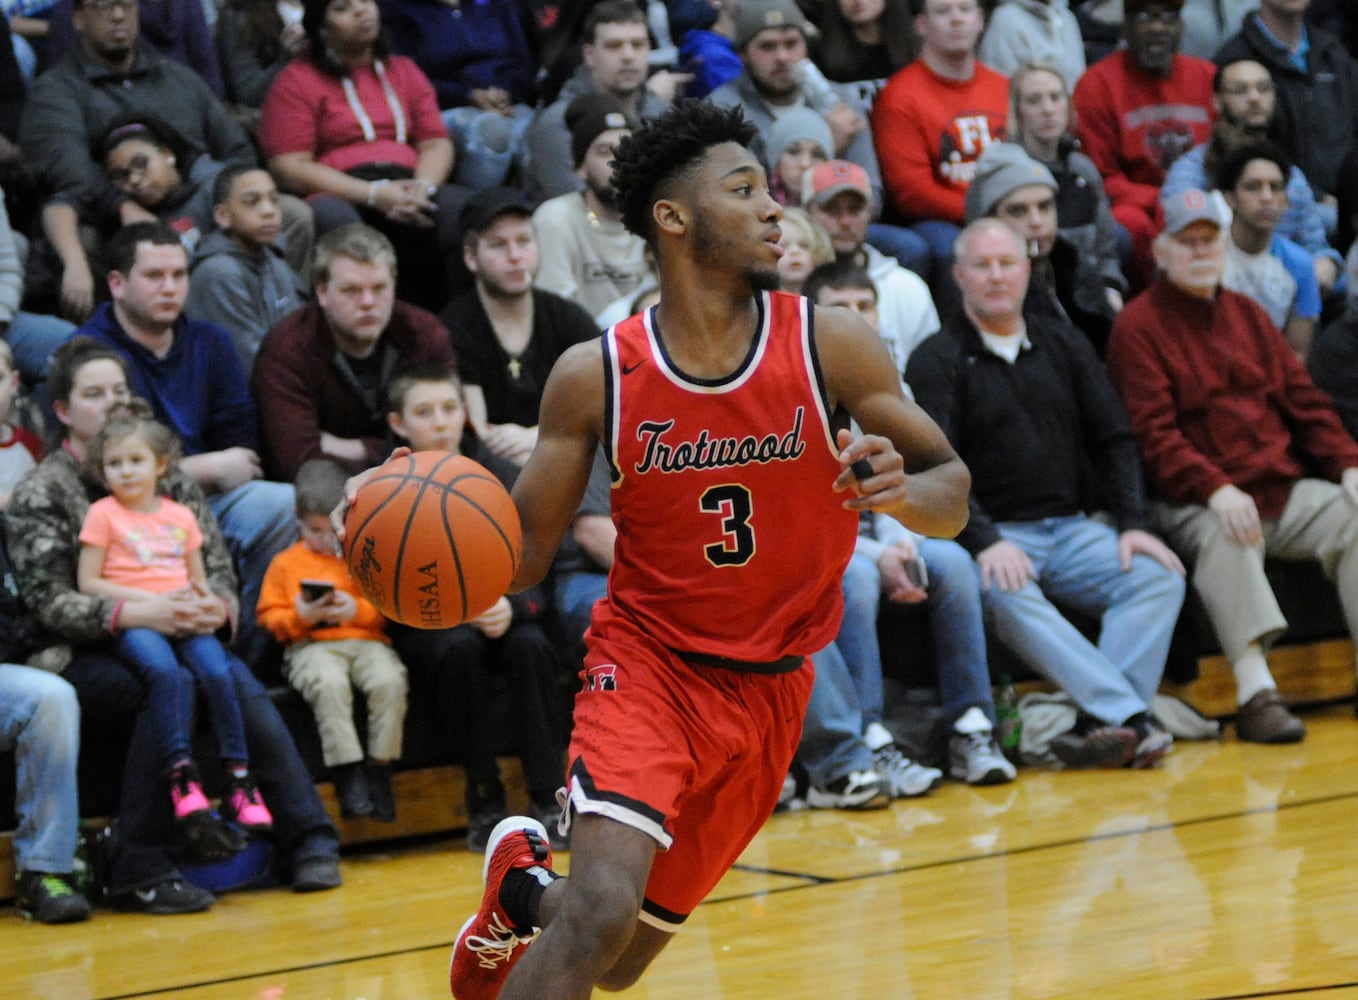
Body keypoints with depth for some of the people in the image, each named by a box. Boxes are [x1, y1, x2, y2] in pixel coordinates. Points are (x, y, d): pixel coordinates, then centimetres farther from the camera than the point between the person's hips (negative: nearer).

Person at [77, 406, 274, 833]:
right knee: (164, 669, -37)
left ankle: (239, 780, -21)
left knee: (216, 672, -27)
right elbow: (88, 582, 1)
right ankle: (180, 774, -34)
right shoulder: (103, 514, 8)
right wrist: (150, 599, -8)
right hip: (133, 621, -3)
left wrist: (204, 596, -1)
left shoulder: (181, 516, 20)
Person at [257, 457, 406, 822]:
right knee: (330, 683, -36)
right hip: (311, 645, -2)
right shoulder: (286, 563, 16)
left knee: (389, 680, -31)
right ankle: (348, 775, -32)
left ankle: (379, 770, -19)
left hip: (366, 638, 2)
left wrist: (358, 609, -8)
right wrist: (301, 617, -10)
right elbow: (269, 615, 10)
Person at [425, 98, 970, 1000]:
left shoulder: (832, 345, -11)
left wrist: (903, 492, -27)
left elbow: (952, 491, -3)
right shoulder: (597, 375, -12)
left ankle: (523, 882, 47)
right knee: (601, 910, -29)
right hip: (647, 661, -2)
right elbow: (523, 554, -5)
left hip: (768, 687, 3)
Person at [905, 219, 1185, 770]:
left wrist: (1131, 524, -2)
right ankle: (1131, 716, -45)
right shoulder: (937, 359, 3)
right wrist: (986, 542, -24)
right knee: (1006, 595, -37)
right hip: (990, 535, -4)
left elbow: (1114, 439, 15)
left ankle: (1098, 723, -37)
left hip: (1071, 528, 4)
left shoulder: (1064, 343, 17)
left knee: (1159, 578, -22)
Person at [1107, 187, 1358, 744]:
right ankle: (1255, 693, -44)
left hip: (1283, 491, 6)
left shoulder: (1245, 315, 20)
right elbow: (1154, 436, -12)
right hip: (1194, 504, -6)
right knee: (1224, 538, -37)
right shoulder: (1138, 327, -1)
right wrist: (1216, 491, -26)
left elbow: (1304, 400, 17)